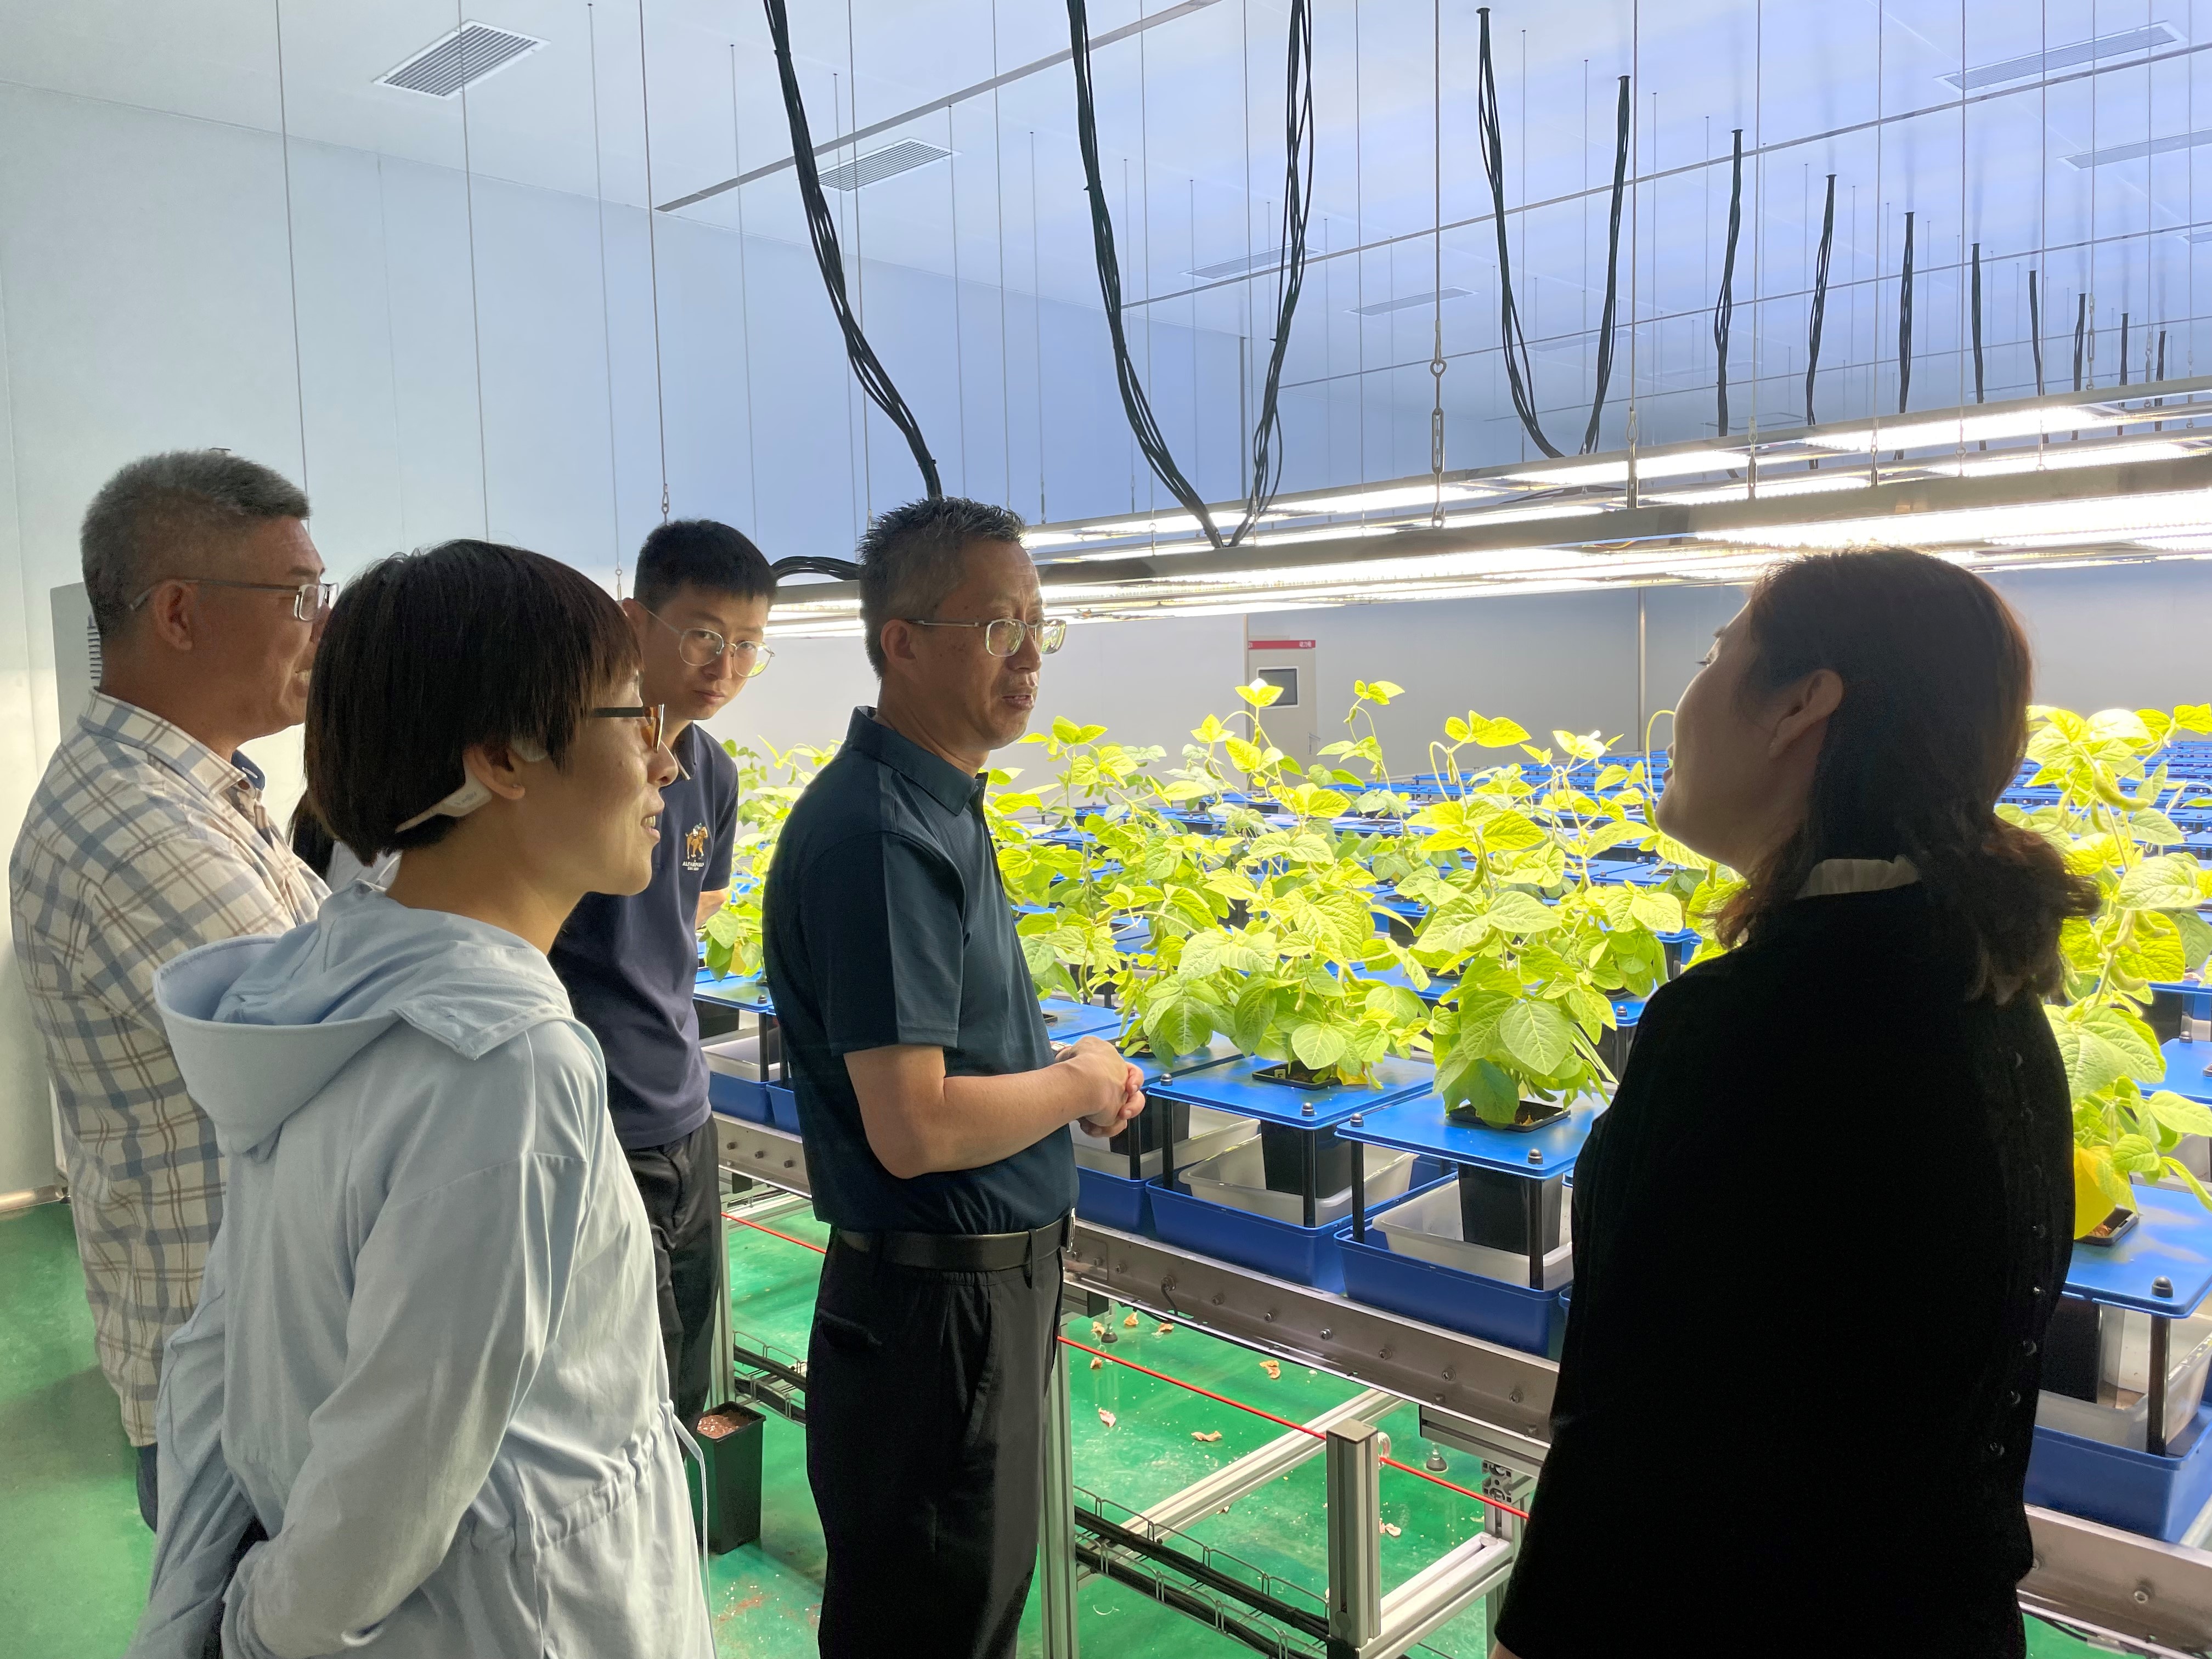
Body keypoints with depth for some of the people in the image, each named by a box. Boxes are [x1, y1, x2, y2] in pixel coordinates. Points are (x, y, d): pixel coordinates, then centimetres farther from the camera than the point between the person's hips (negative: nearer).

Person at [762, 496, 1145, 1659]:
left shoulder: (936, 808, 8)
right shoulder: (882, 835, -24)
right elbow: (913, 1129, -28)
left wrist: (1063, 1076, 3)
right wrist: (1079, 1083, -13)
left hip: (988, 1288, 9)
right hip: (935, 1306, -9)